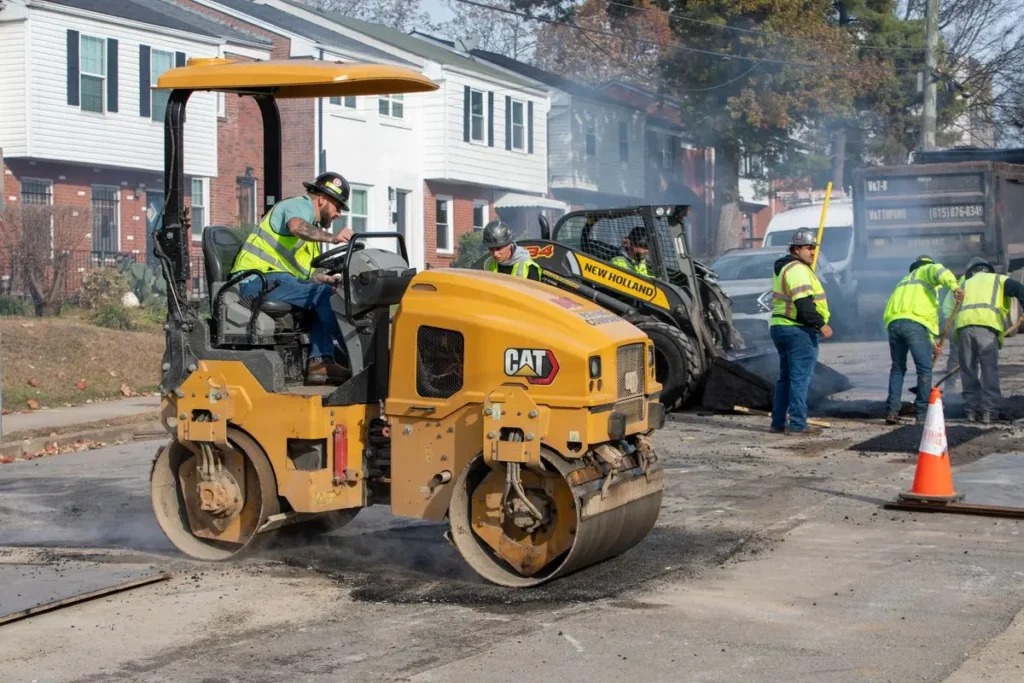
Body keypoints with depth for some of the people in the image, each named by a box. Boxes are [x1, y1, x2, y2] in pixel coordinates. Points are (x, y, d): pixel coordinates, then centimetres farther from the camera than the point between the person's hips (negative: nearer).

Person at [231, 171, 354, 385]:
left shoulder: (313, 225, 29)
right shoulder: (299, 205, -2)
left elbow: (301, 272, 24)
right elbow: (297, 227, -29)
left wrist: (329, 280, 8)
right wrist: (332, 238, -42)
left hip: (277, 279, 10)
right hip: (258, 279, -10)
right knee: (322, 294, -24)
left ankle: (320, 361, -18)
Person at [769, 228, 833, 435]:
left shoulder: (782, 268, 19)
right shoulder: (798, 270, -14)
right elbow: (804, 303, -23)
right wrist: (820, 324, -20)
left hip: (779, 326, 10)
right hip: (798, 330, -10)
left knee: (785, 377, 15)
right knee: (800, 378, -7)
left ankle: (778, 423, 18)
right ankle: (798, 424, -7)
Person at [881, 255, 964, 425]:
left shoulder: (905, 281, 38)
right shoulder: (927, 271, 20)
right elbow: (939, 271, -8)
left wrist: (931, 341, 31)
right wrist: (954, 286, -22)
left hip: (893, 323, 7)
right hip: (914, 323, -7)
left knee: (897, 368, 16)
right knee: (924, 369, 0)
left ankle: (892, 411, 8)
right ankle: (923, 414, -2)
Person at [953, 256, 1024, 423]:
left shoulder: (966, 284, 34)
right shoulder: (998, 279, 23)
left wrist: (958, 342, 30)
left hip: (963, 324, 3)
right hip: (986, 323, -3)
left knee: (968, 370, 10)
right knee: (990, 369, -3)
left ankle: (971, 409, 9)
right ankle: (989, 410, -9)